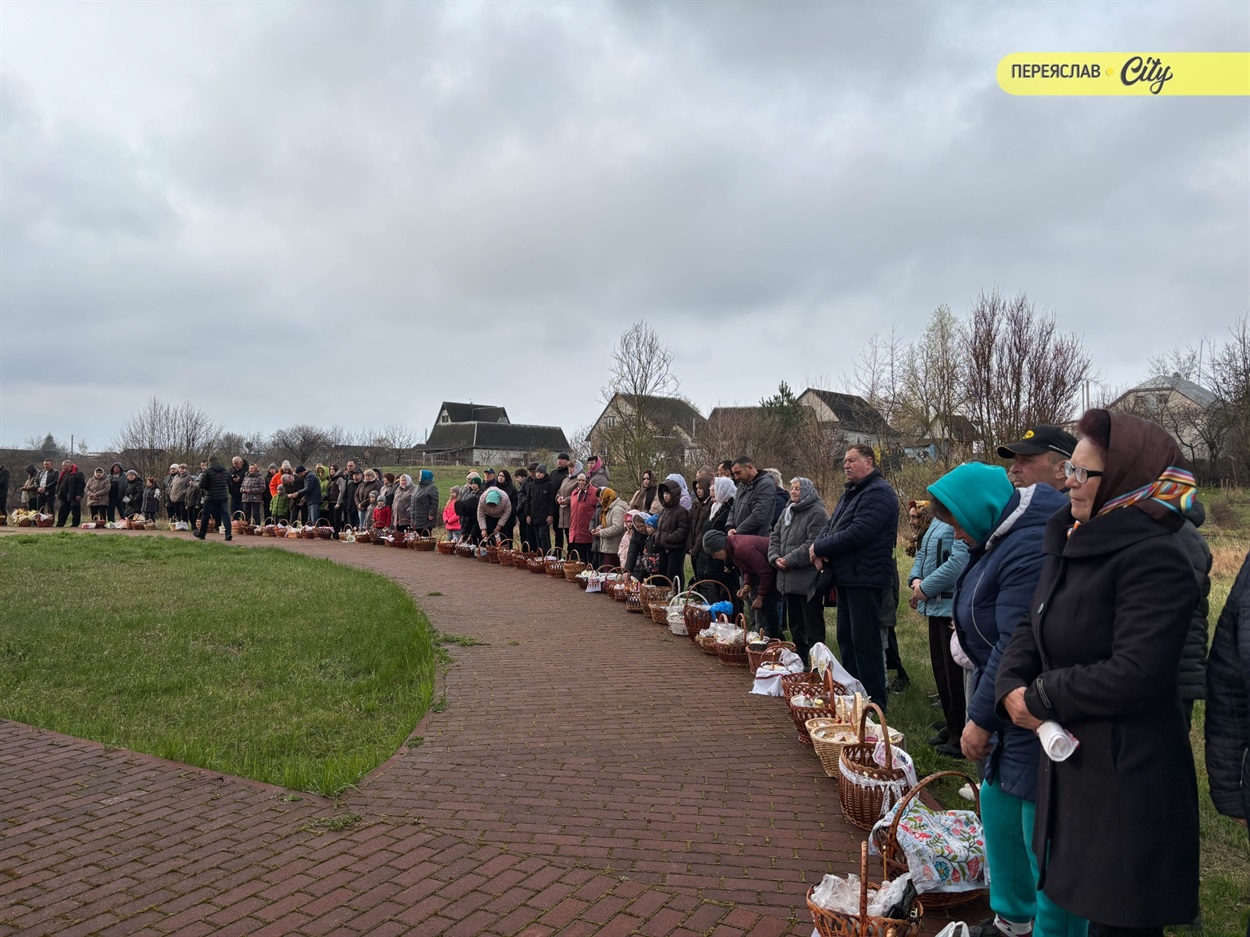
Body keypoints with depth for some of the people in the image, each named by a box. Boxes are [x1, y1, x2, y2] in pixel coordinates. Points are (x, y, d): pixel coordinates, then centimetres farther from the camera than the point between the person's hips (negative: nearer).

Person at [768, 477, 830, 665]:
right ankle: (799, 658, 29)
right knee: (795, 622, 17)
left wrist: (789, 560, -19)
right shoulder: (787, 512, 16)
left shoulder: (817, 513, -12)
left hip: (808, 580, -8)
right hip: (788, 579, 9)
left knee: (813, 625, -2)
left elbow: (813, 544, -21)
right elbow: (774, 537, 14)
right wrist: (775, 558, -4)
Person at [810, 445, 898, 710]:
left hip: (865, 578, -10)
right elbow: (831, 526, 17)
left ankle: (874, 703, 2)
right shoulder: (851, 492, 18)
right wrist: (820, 548, -5)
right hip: (846, 577, 10)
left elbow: (856, 534, -24)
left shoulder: (878, 493, -15)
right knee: (846, 638, 16)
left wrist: (820, 547, -13)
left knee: (865, 642, -6)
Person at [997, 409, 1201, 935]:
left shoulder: (1153, 559, -20)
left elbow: (1135, 675, -27)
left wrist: (1039, 699, -16)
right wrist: (1012, 688, -8)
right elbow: (1031, 631, 12)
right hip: (1069, 765, 9)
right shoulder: (1072, 544, 9)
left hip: (1126, 778, -9)